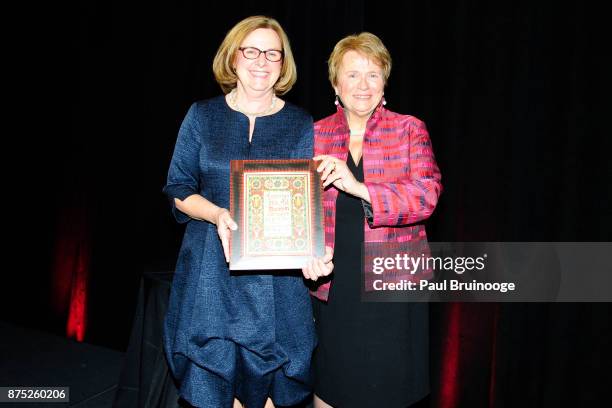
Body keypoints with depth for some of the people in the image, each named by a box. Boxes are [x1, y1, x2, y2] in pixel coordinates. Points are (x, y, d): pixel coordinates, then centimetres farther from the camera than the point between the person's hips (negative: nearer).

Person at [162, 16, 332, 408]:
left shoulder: (301, 124, 4)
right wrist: (217, 215, -16)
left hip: (278, 278, 0)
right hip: (212, 273, 0)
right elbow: (179, 190, 4)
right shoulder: (202, 117, 4)